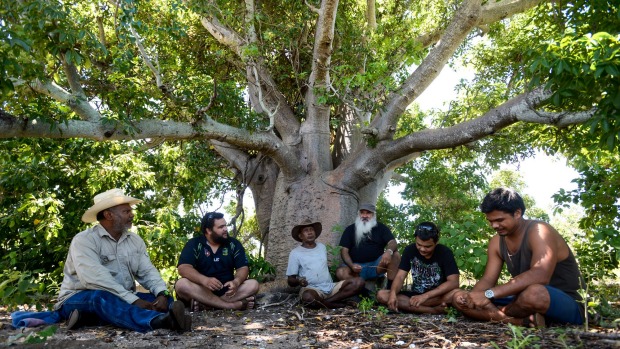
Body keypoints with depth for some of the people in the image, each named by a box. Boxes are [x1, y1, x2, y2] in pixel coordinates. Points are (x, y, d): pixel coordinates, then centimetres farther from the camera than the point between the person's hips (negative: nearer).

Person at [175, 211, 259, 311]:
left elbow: (243, 268, -1)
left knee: (253, 284, -21)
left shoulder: (234, 244, 6)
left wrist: (236, 282, -25)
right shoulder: (194, 244, -1)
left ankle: (205, 304, -33)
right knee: (181, 285, -31)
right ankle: (233, 305, -37)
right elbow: (183, 268, -16)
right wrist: (205, 280, -35)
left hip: (226, 290, 2)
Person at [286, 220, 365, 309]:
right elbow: (290, 281, 2)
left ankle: (326, 301, -21)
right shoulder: (295, 253, 3)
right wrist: (298, 281, -20)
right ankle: (337, 304, -17)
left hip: (330, 287, 5)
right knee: (308, 297, -42)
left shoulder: (322, 247, 18)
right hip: (313, 289, -5)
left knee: (359, 282, -18)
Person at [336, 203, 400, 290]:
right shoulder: (350, 229, 9)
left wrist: (389, 251, -31)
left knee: (395, 255, -25)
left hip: (376, 266, 1)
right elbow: (344, 251, 2)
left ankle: (390, 288, -25)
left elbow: (393, 243, -5)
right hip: (357, 267, -1)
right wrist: (351, 265, -19)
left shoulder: (381, 227, 9)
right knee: (340, 272, -31)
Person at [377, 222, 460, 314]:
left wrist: (425, 296, -33)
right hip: (416, 295, 4)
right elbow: (400, 277, -10)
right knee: (381, 295, -23)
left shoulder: (445, 252, -13)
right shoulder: (410, 250, -6)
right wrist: (393, 293, -32)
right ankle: (434, 310, -26)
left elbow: (453, 282, -22)